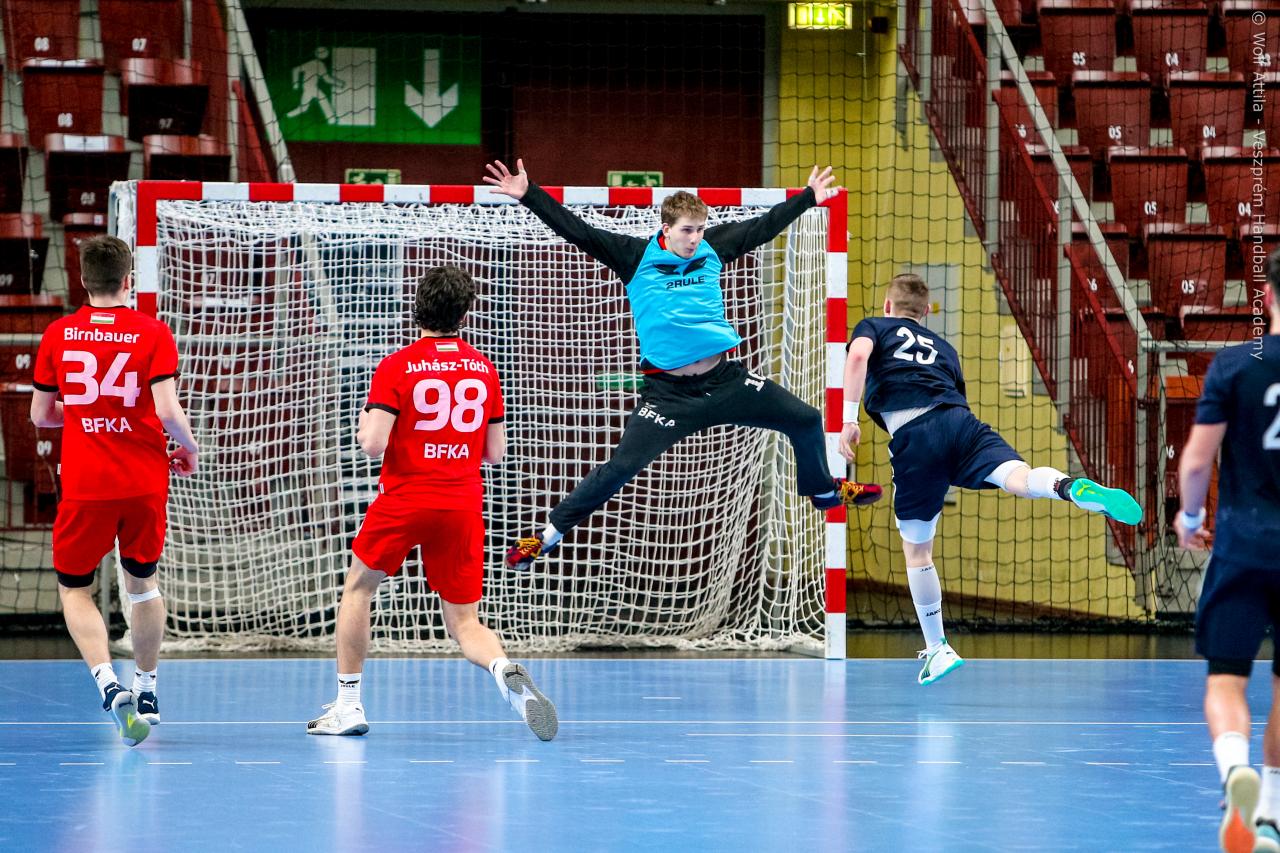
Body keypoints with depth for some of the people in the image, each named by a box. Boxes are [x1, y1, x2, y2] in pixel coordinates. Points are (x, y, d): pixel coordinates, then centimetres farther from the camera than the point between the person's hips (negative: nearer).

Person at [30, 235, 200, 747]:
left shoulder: (58, 335, 0)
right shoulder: (153, 334, -6)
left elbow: (41, 415, 7)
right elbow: (167, 411, -14)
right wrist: (189, 449, 6)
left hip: (84, 484, 0)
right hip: (145, 480, 0)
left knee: (74, 589, 9)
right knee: (142, 581, 21)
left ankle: (108, 683, -14)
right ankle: (146, 690, 29)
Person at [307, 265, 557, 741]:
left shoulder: (397, 367, -7)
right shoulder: (483, 370, 6)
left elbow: (373, 445, -14)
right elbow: (495, 452, 9)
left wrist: (366, 426, 9)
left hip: (403, 500, -3)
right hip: (463, 506, 3)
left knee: (358, 588, 21)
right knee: (464, 622, 6)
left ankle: (348, 706, 19)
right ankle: (505, 671, -27)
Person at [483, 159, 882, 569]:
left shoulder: (712, 249, 4)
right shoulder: (636, 257, -6)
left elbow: (763, 226, 19)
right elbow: (576, 230, -9)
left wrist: (810, 197, 28)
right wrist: (527, 195, -16)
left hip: (726, 380, 5)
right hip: (668, 393, -5)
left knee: (806, 420, 8)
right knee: (621, 466, -14)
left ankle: (822, 489, 38)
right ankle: (551, 532, 0)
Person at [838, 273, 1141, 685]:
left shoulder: (874, 326, 23)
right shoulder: (942, 347, 35)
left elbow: (858, 355, -1)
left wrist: (848, 419, -5)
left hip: (913, 436, -3)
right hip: (958, 419, 3)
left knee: (916, 549, 13)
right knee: (1020, 477, -23)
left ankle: (938, 650, 19)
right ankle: (1072, 488, -58)